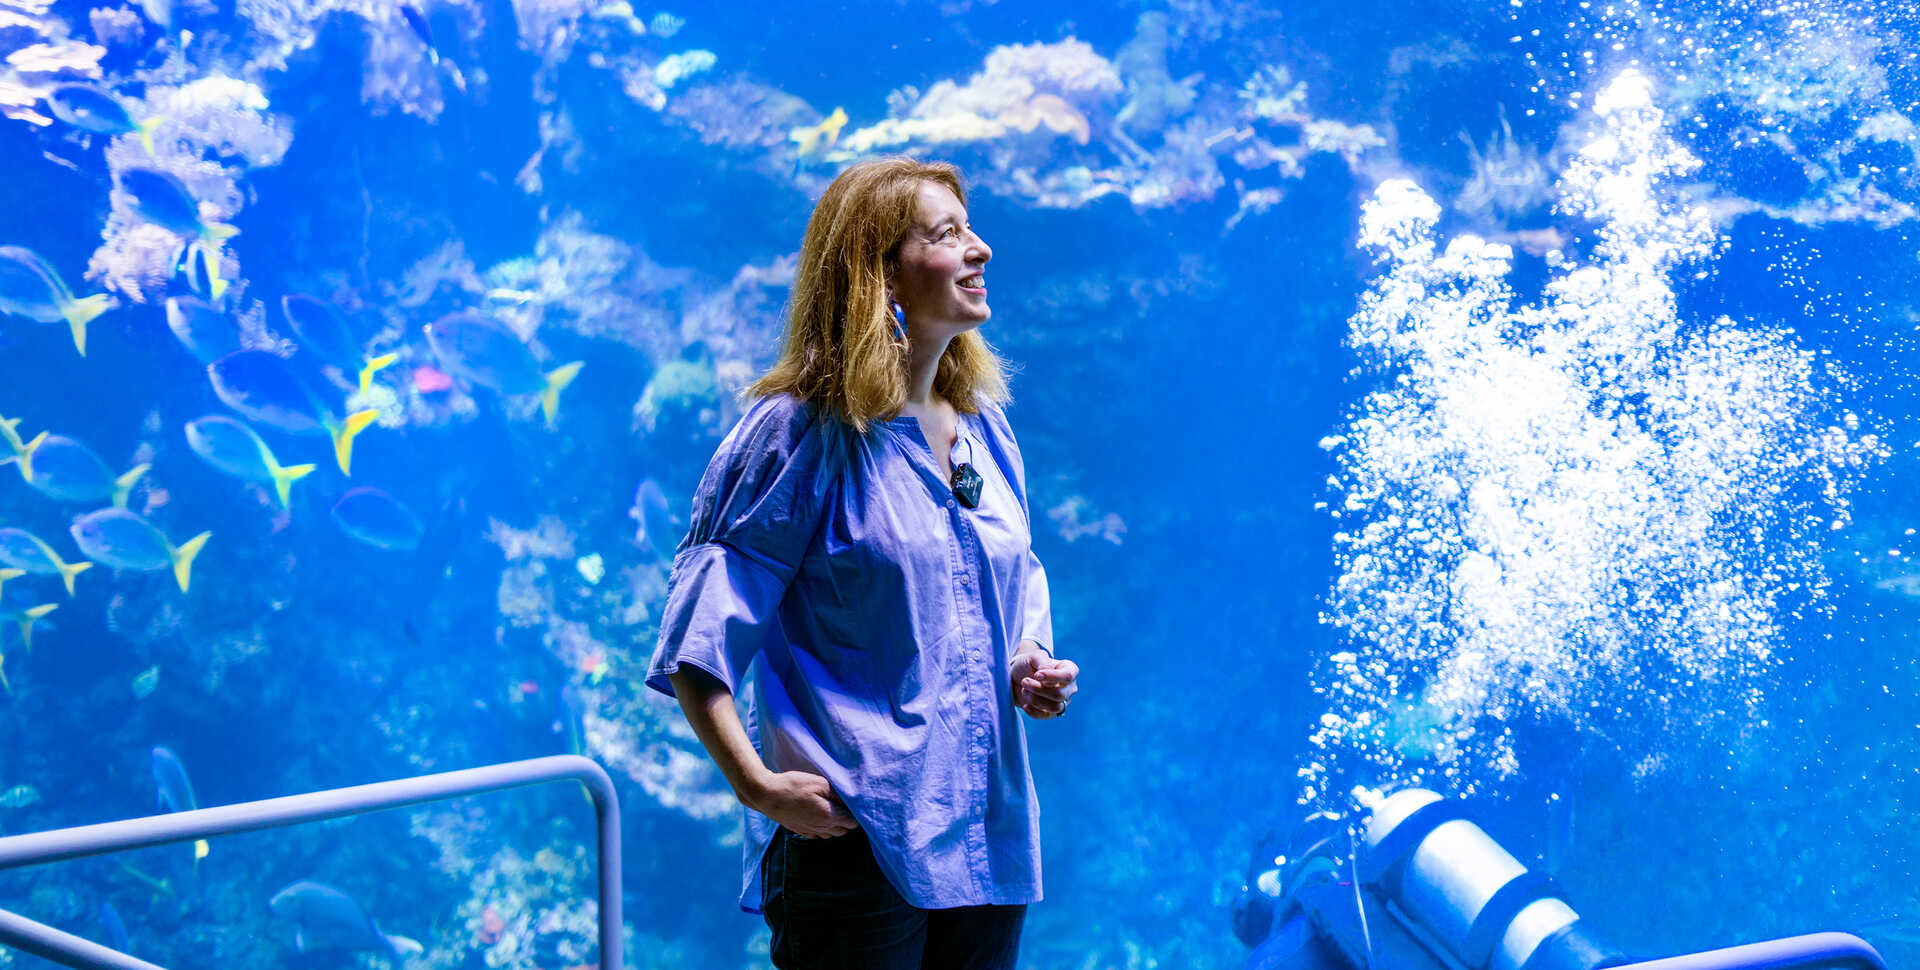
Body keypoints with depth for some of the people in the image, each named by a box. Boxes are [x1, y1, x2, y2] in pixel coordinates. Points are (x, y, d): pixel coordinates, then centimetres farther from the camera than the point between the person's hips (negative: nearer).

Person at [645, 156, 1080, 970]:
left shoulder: (985, 427, 10)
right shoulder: (801, 431, -11)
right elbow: (700, 638, -12)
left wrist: (1031, 663, 4)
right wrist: (756, 785, -18)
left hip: (988, 834, 7)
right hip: (857, 836, -6)